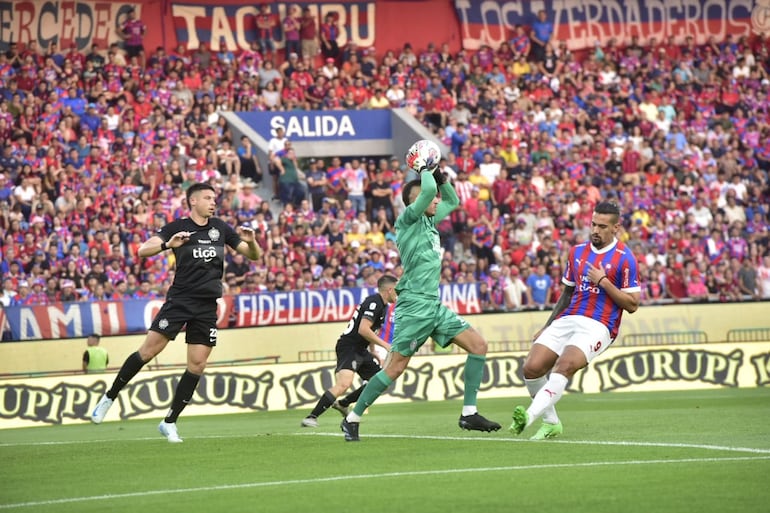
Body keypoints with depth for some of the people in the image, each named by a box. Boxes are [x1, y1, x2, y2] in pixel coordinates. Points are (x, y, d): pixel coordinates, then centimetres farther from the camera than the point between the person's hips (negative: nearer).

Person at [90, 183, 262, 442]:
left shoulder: (220, 228, 11)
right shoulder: (177, 227, -1)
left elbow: (253, 255, 17)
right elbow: (143, 250, -12)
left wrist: (251, 241, -5)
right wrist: (168, 244, -30)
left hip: (207, 305, 4)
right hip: (180, 300, -4)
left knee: (197, 365, -1)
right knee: (149, 350, -10)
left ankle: (169, 422, 9)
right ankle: (109, 398, 6)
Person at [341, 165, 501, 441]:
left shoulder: (428, 221, 17)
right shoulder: (407, 219, -7)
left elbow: (453, 201, 33)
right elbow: (428, 190, -23)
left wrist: (439, 175, 17)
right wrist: (427, 172, -4)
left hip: (434, 305, 9)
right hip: (414, 305, -9)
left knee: (478, 345, 0)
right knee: (394, 368, -8)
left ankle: (469, 413, 3)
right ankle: (352, 419, 4)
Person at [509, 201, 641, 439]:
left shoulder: (624, 258, -3)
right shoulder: (577, 252, 15)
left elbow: (632, 304, -5)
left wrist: (603, 281, -13)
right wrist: (547, 326, 21)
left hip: (598, 326, -6)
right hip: (567, 319, 6)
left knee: (565, 365, -32)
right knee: (532, 367, -13)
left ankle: (530, 415, -42)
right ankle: (551, 423, 5)